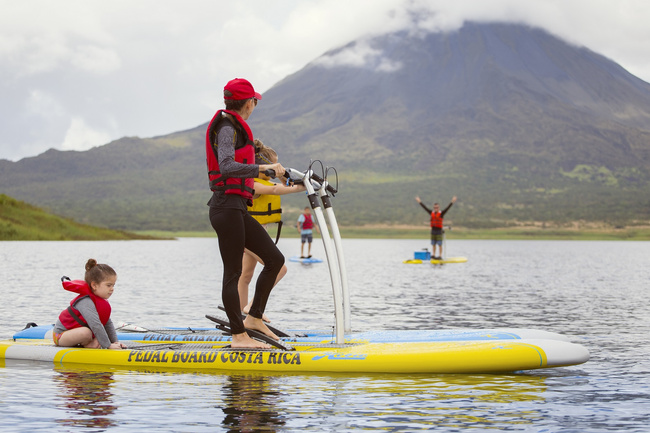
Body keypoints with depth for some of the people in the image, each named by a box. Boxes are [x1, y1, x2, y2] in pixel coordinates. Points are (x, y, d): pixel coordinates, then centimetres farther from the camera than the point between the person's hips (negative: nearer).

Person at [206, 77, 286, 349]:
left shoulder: (235, 128, 20)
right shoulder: (227, 128, -10)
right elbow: (227, 167, -26)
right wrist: (263, 167, -28)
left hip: (237, 209, 10)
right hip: (227, 207, -10)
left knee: (275, 259, 8)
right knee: (233, 272, -6)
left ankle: (254, 318, 14)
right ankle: (239, 336, -2)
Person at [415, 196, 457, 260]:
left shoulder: (441, 214, -5)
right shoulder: (431, 213, 7)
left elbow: (447, 208, -14)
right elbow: (425, 208, 14)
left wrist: (452, 203, -25)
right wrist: (420, 202, 18)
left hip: (439, 230, -5)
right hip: (433, 230, 5)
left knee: (439, 244, -3)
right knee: (433, 244, 8)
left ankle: (440, 256, -1)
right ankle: (433, 255, 14)